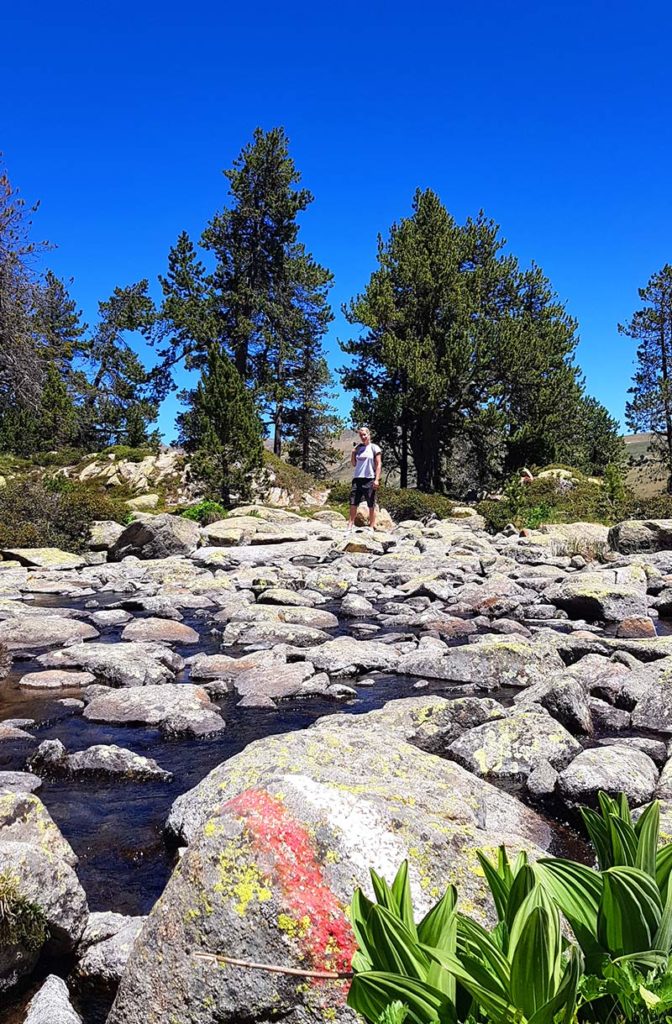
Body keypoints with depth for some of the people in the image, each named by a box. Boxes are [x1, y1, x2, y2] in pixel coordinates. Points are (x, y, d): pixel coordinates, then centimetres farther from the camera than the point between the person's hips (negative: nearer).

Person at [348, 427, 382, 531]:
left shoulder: (374, 448, 1)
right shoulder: (358, 448, 14)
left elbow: (379, 464, -3)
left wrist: (377, 479, -12)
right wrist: (353, 452, 2)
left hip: (369, 479, -4)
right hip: (357, 478, 4)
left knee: (371, 505, 1)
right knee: (353, 503, 0)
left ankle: (371, 527, 5)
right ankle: (350, 525, 4)